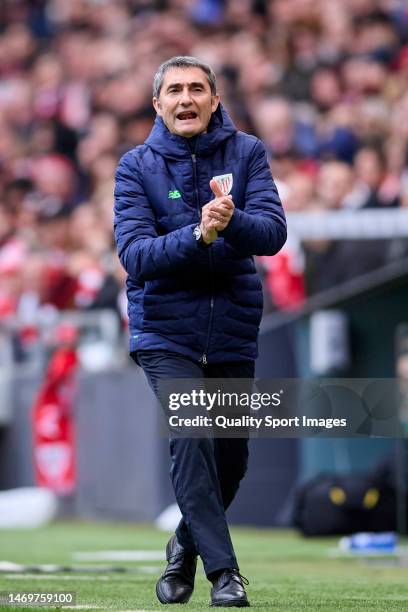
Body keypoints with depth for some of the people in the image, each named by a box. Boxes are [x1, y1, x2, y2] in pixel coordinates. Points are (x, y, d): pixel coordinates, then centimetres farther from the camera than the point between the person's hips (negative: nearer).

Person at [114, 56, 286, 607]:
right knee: (191, 438, -20)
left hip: (234, 329, 3)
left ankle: (186, 547, 35)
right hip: (166, 329, -3)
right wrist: (197, 236, -31)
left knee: (231, 457, 10)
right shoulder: (136, 166, -3)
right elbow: (134, 253, -14)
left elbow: (273, 231, -12)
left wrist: (232, 221, -34)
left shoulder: (246, 153, 1)